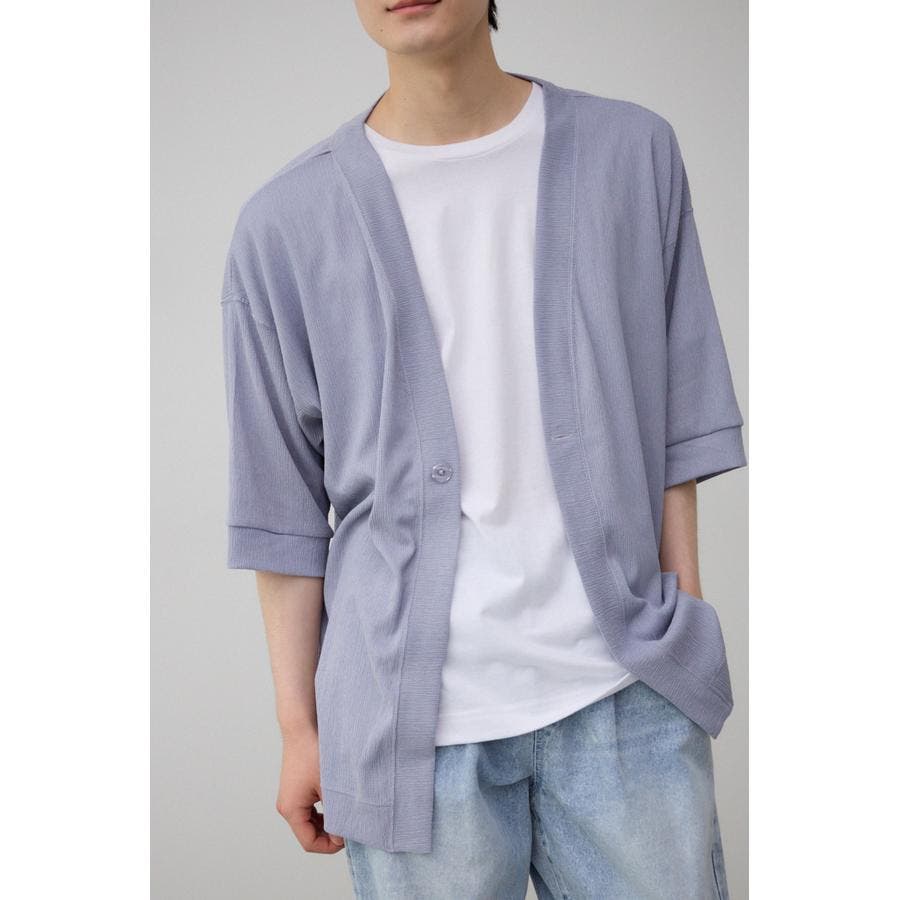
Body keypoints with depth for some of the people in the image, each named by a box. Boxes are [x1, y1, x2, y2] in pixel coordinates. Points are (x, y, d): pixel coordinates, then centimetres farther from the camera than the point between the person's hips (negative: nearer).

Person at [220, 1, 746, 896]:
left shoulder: (633, 152, 3)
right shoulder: (285, 223, -1)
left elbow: (675, 424, 6)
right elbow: (285, 503, 3)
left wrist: (687, 654, 6)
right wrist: (299, 723, 5)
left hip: (621, 693, 1)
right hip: (414, 718, -1)